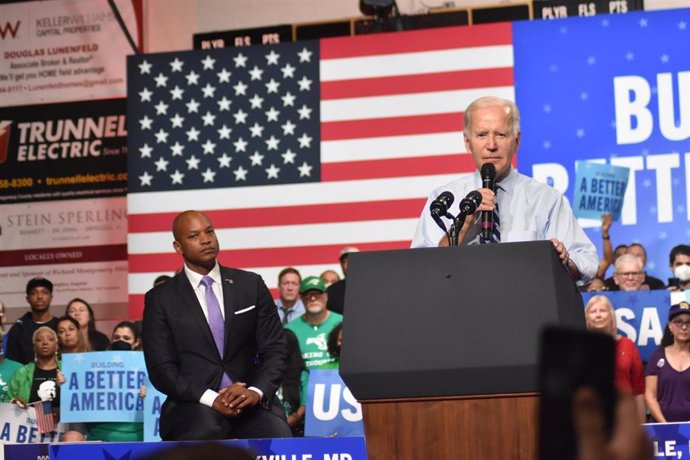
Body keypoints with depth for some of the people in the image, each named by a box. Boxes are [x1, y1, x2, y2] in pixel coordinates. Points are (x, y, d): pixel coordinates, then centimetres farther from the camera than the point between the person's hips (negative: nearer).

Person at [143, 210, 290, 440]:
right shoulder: (160, 299, 5)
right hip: (195, 404, -2)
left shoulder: (251, 285, 11)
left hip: (249, 401, 2)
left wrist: (256, 392, -13)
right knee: (205, 432, -37)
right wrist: (212, 399, -16)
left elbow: (274, 349, 8)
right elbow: (161, 369, -1)